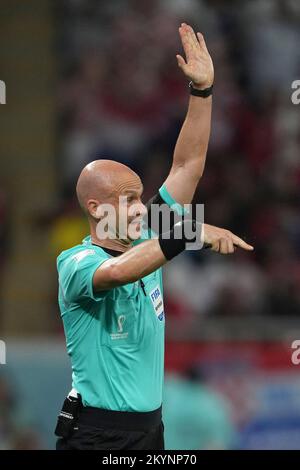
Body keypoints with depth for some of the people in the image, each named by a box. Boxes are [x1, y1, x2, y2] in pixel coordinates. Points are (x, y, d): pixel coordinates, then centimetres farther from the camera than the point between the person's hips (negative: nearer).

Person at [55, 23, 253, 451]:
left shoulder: (147, 242, 6)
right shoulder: (76, 264, -15)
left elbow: (187, 168, 6)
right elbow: (115, 272, -39)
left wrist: (202, 90, -1)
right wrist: (189, 231, -45)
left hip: (150, 428, 7)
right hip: (96, 434, -7)